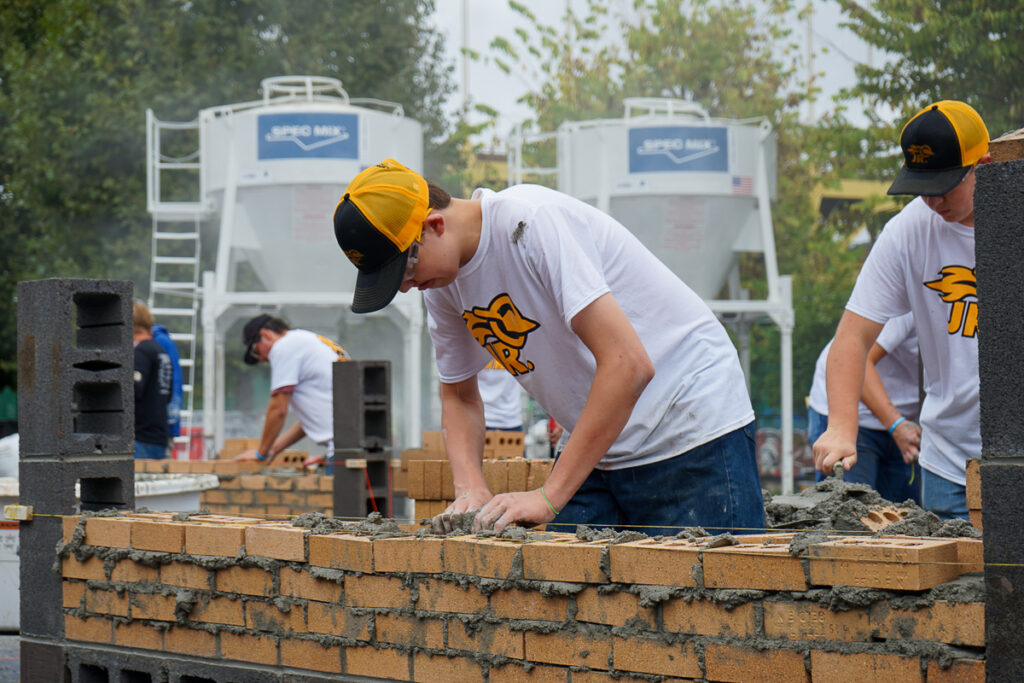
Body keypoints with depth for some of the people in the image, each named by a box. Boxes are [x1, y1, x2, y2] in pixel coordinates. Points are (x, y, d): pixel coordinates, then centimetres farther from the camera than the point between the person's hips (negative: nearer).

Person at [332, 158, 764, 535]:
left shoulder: (533, 222, -23)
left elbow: (629, 365, -30)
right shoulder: (442, 283, 1)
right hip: (602, 452, 7)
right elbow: (458, 396, 16)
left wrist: (548, 497, -28)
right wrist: (471, 490, -6)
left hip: (693, 433, -7)